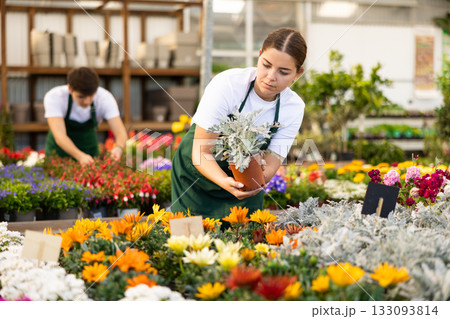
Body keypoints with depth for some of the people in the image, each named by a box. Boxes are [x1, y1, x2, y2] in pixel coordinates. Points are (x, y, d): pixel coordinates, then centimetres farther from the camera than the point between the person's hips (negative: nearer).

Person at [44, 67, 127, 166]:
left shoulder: (105, 98, -21)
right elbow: (59, 135, -36)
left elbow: (121, 132, -27)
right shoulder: (53, 97, -26)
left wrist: (118, 149, -50)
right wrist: (80, 156, -54)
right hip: (58, 151, -2)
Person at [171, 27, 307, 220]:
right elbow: (201, 152, -26)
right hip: (196, 174, -3)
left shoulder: (294, 108, -14)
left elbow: (270, 165, -17)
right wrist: (224, 182, -45)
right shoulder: (227, 84, -26)